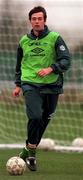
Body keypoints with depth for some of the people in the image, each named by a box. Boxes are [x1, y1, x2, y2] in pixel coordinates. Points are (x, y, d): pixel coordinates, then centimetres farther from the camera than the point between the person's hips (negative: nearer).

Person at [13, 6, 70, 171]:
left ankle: (27, 151, 24)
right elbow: (19, 64, 22)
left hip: (51, 85, 0)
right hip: (30, 85, 0)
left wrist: (50, 69, -22)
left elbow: (66, 61, -7)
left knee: (44, 121, 6)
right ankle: (31, 152, -4)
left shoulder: (55, 38, -1)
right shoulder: (24, 41, 9)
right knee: (35, 116, -19)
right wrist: (18, 85, 18)